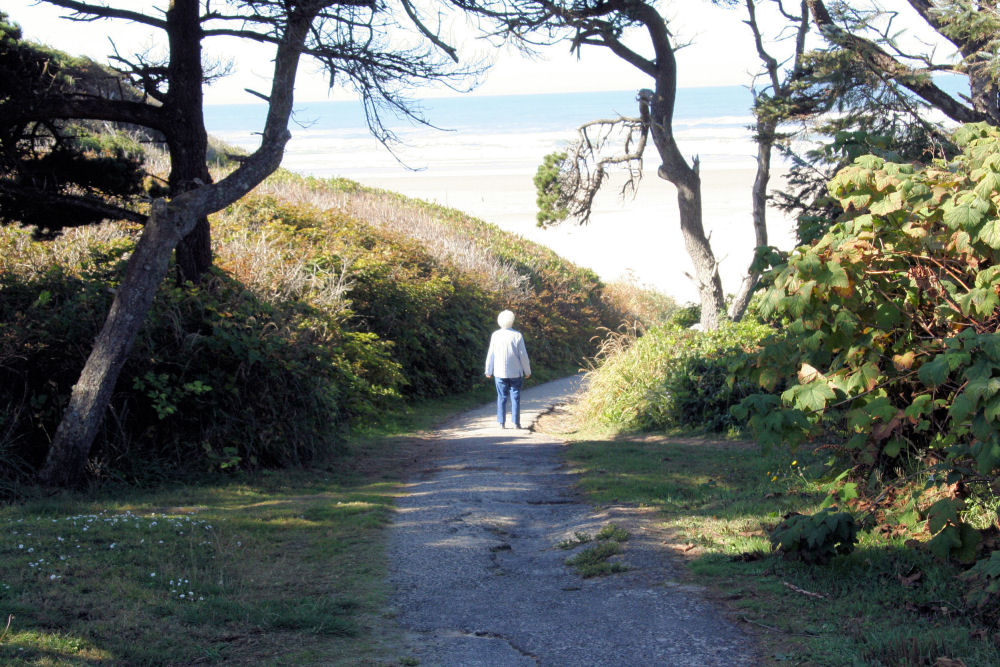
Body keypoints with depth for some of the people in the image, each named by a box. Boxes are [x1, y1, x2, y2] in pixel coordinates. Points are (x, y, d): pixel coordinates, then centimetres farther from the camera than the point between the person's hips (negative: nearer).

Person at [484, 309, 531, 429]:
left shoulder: (495, 335, -3)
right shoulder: (517, 335, -9)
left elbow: (491, 354, 1)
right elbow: (523, 355, -6)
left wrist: (488, 371, 10)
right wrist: (527, 371, 5)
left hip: (500, 373, 1)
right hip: (515, 373, -1)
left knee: (501, 397, 7)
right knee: (515, 397, 6)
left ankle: (502, 423, 5)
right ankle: (516, 423, 4)